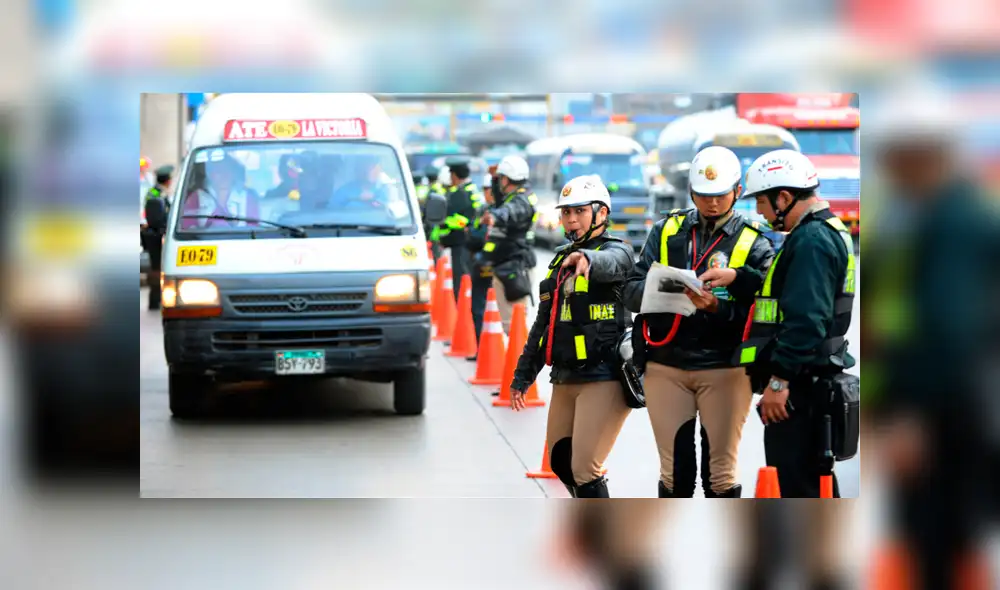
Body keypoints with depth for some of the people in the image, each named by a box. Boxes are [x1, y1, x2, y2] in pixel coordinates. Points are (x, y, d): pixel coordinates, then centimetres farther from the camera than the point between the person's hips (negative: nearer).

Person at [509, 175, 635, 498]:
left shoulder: (616, 251, -5)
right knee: (560, 462, 16)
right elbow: (543, 323, 24)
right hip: (565, 378, 8)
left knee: (584, 469, -13)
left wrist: (586, 259, -56)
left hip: (604, 377, -8)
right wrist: (523, 375, 24)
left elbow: (609, 264, -33)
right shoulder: (560, 259, 18)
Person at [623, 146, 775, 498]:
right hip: (666, 367, 2)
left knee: (720, 473, 2)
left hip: (724, 368, -2)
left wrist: (716, 306, -24)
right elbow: (633, 291, 2)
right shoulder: (667, 231, 10)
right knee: (674, 471, 6)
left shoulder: (753, 243, 3)